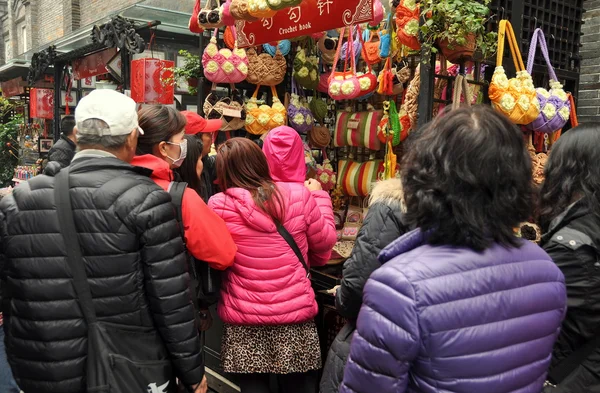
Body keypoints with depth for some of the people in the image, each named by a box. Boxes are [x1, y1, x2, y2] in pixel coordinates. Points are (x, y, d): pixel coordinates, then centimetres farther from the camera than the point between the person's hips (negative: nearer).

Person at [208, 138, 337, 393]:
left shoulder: (219, 206, -11)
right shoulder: (300, 195, -8)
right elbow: (324, 245, 6)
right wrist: (318, 196, 18)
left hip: (244, 319, -1)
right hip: (296, 313, 1)